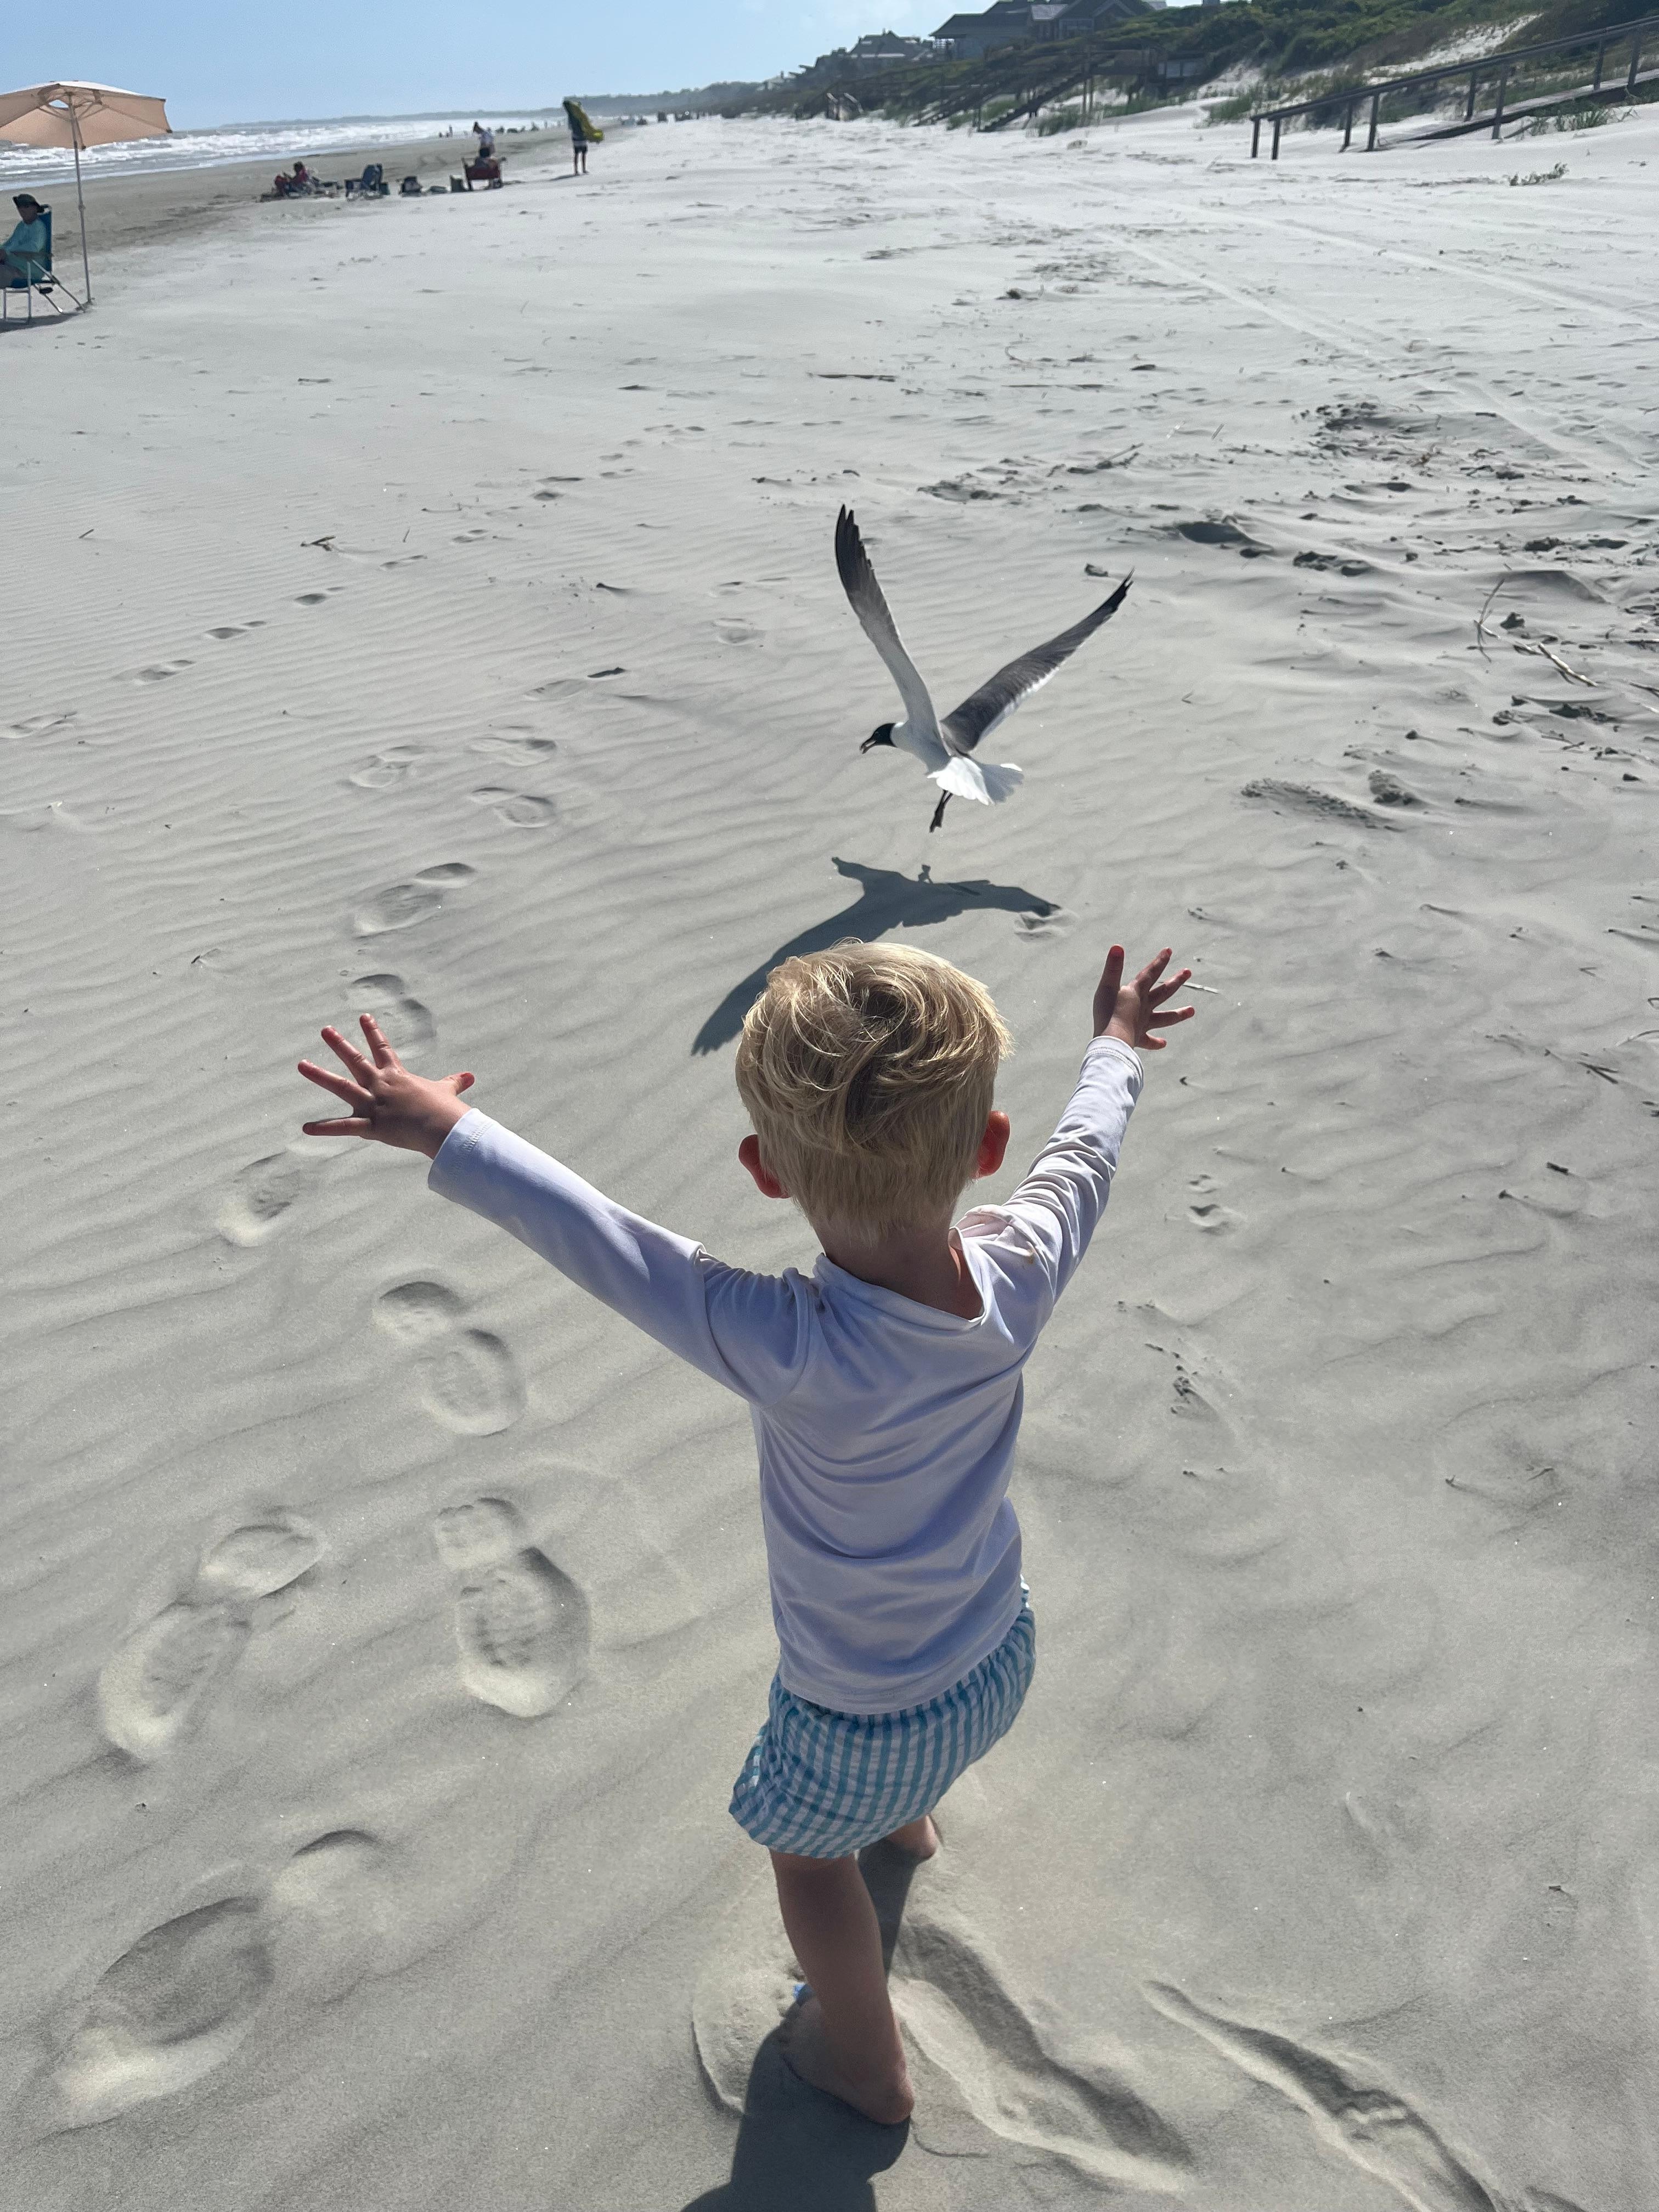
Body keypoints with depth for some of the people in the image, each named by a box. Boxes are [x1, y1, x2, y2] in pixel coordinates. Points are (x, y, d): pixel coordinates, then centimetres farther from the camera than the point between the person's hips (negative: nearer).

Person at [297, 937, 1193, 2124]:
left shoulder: (795, 1354, -42)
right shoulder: (1019, 1273, -28)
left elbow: (594, 1238, -33)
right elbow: (1083, 1154, -7)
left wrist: (444, 1129, -18)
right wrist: (1116, 1048, 14)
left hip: (863, 1720, -5)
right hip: (1002, 1657, 5)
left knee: (810, 1845, 28)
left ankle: (867, 2060, 54)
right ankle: (912, 1817, 73)